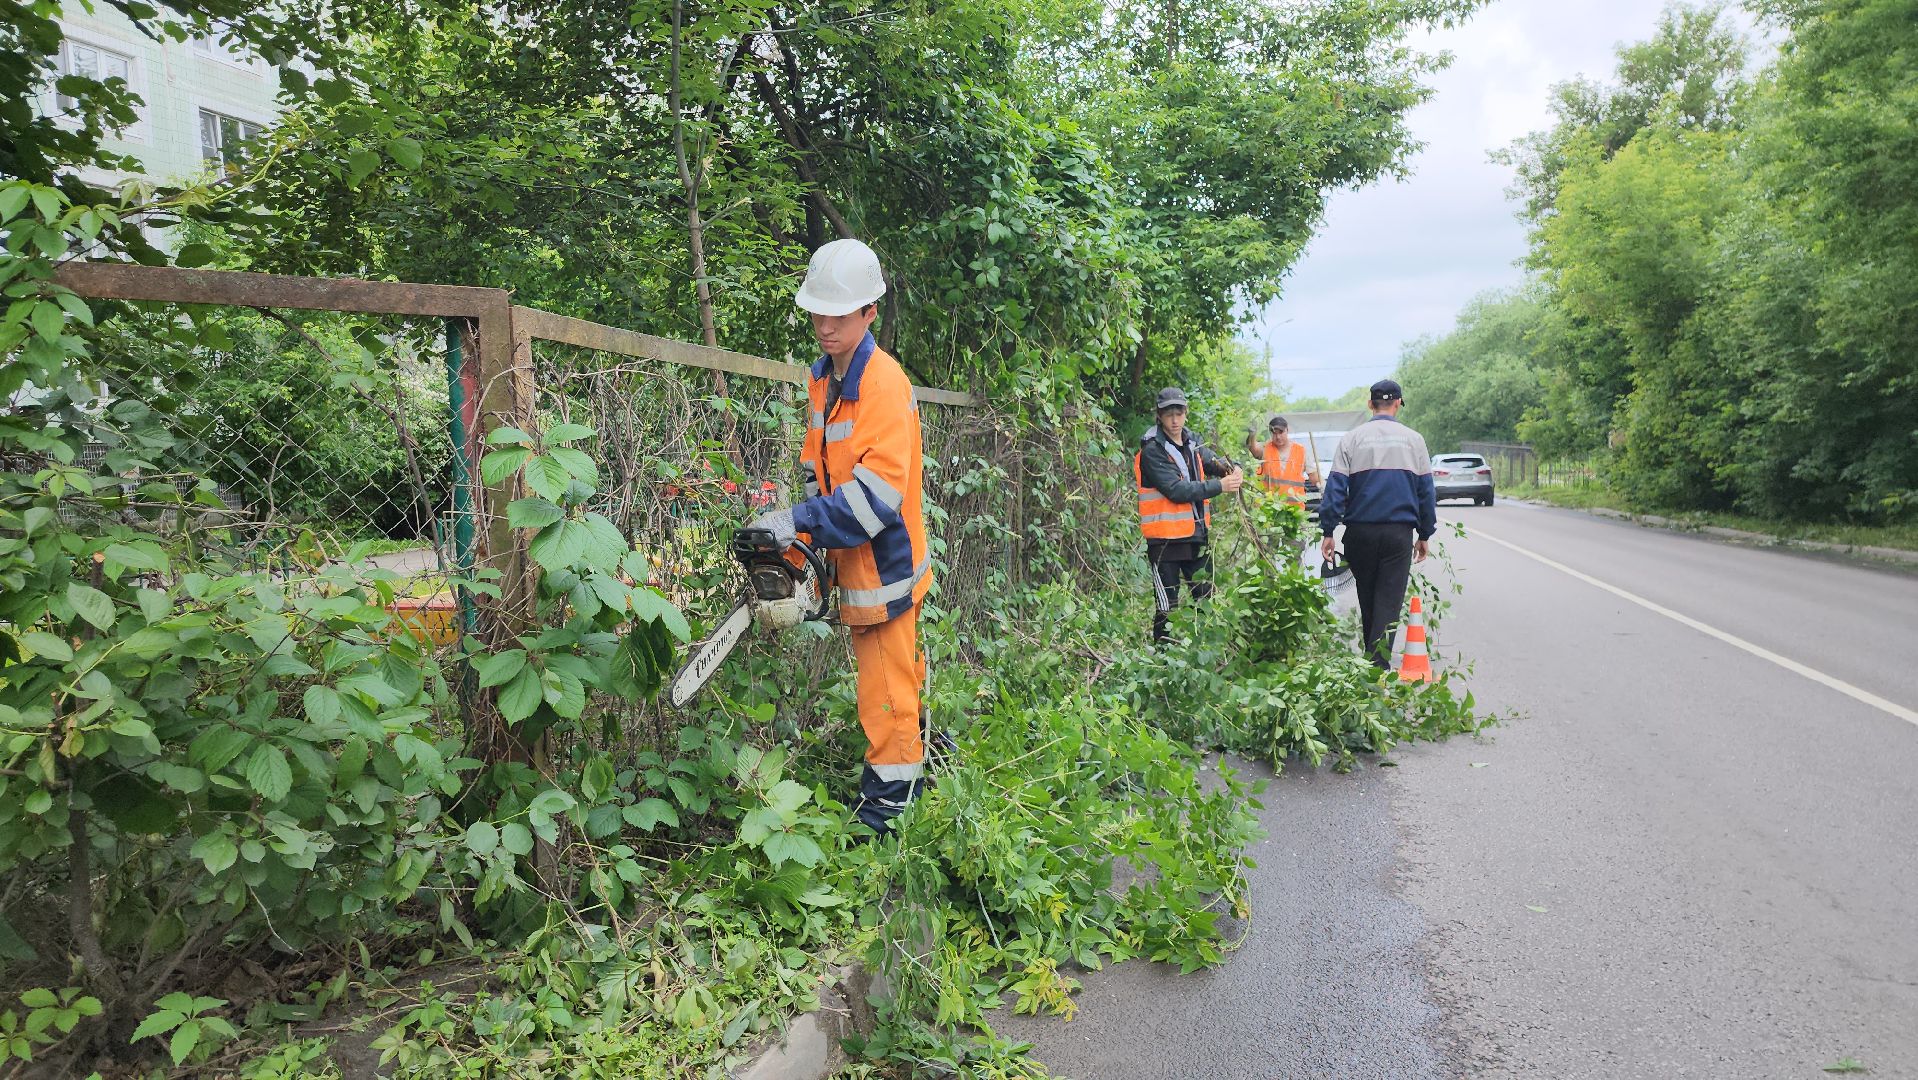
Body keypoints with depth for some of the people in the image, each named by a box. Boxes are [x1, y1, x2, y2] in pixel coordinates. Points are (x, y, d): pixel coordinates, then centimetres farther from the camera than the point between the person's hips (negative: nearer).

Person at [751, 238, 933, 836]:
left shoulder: (883, 382, -18)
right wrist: (803, 530, 0)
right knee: (900, 672, 21)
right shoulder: (823, 380, 9)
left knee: (887, 686, 0)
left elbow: (878, 488, -26)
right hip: (855, 559, 8)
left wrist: (800, 520, -28)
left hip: (885, 562, -8)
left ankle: (888, 799, 11)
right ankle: (922, 749, 37)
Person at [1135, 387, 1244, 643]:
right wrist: (1219, 486, -23)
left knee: (1206, 598, 16)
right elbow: (1176, 490, -21)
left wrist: (1233, 469, -18)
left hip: (1197, 535, 7)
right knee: (1168, 606, -2)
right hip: (1166, 538, -7)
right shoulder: (1152, 451, -13)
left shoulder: (1192, 444, 11)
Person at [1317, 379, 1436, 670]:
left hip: (1360, 532, 1)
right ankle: (1378, 666, -11)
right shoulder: (1413, 439, 4)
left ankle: (1371, 660, 29)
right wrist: (1424, 534, 15)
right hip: (1399, 532, -1)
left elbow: (1335, 486, -4)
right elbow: (1426, 490, 7)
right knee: (1389, 602, -1)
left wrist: (1328, 531, -2)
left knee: (1367, 600, 16)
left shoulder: (1352, 438, 1)